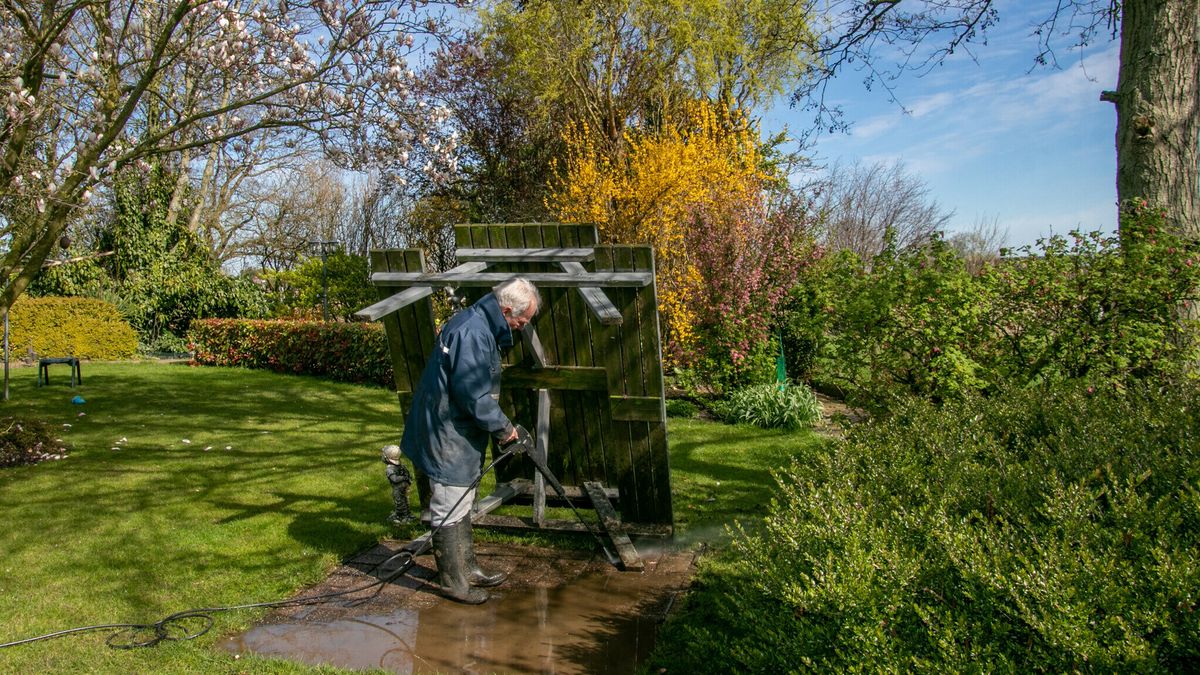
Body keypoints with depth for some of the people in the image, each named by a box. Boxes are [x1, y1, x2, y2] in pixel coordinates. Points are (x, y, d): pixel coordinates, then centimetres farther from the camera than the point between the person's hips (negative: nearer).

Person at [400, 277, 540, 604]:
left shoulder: (479, 325, 10)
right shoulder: (472, 334, -25)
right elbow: (474, 395, -26)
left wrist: (499, 424, 12)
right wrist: (502, 428, -13)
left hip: (457, 434, 11)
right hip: (447, 438, -11)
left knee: (461, 507, 20)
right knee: (450, 511, 2)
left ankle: (468, 570, 33)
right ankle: (454, 582, 15)